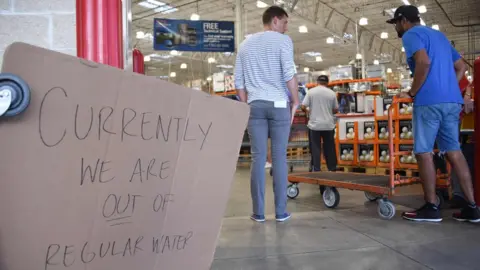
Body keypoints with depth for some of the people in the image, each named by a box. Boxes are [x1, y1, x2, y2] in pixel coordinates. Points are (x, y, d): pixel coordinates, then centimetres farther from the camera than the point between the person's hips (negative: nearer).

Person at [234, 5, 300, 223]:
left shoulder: (245, 44, 16)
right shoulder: (282, 40, 2)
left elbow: (238, 80, 12)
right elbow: (289, 73, -10)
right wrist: (295, 101, -1)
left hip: (255, 105, 3)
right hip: (279, 104, -3)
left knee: (258, 158, 1)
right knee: (279, 157, 1)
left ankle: (258, 212, 4)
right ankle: (281, 211, 6)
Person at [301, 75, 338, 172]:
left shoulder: (311, 91, -3)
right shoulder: (332, 93, 1)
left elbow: (303, 107, -6)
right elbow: (336, 110, 7)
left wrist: (308, 111, 15)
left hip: (315, 124, -1)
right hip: (328, 125, 2)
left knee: (316, 148, 3)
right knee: (329, 148, 11)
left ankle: (316, 170, 3)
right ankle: (332, 169, 18)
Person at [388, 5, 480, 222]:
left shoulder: (411, 35, -1)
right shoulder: (439, 35, 26)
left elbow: (424, 61, -20)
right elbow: (461, 66, 26)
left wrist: (412, 93, -11)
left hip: (429, 101, -8)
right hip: (453, 101, 8)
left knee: (423, 152, -2)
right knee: (454, 151, 9)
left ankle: (431, 208, 2)